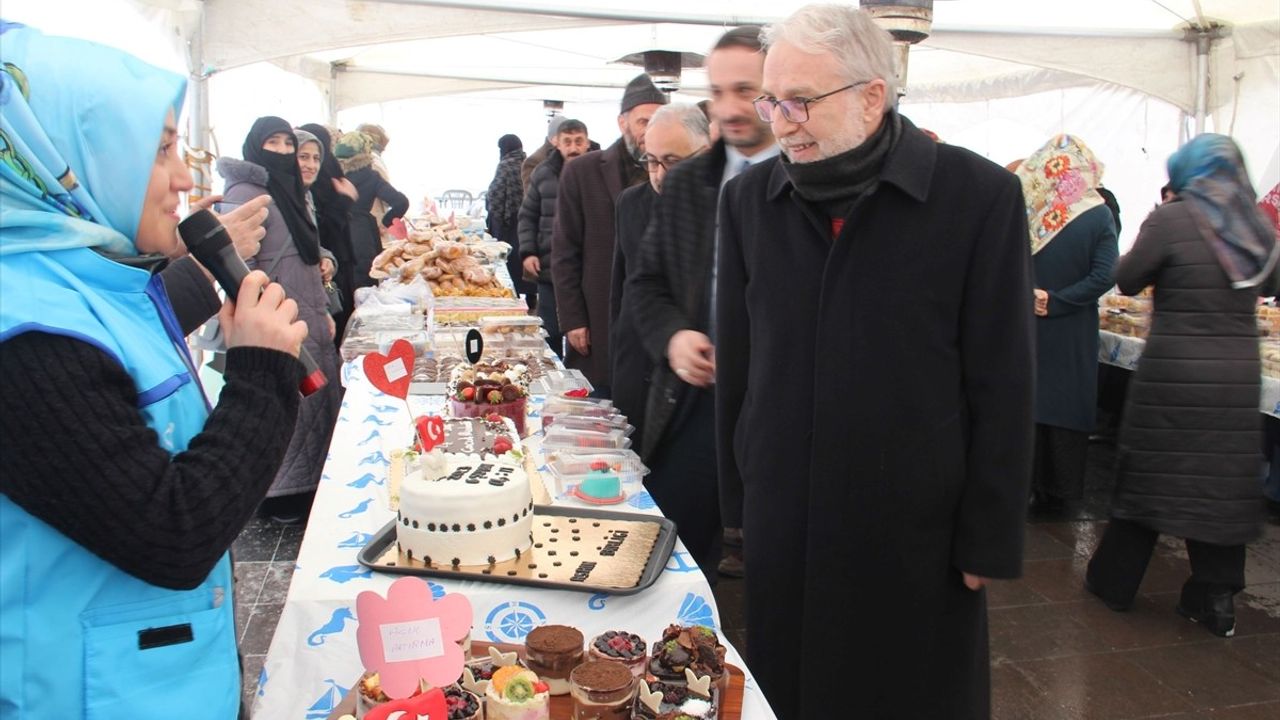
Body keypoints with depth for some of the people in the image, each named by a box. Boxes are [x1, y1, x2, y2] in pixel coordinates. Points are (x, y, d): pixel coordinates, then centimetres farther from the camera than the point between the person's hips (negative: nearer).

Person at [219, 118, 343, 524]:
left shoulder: (289, 191, 17)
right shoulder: (246, 194, -11)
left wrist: (323, 311, 18)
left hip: (310, 323, 9)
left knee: (320, 404, 13)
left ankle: (308, 485, 28)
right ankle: (282, 495, 15)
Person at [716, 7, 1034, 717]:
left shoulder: (979, 195, -9)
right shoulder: (748, 197, 1)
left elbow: (1001, 386, -6)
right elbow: (736, 365, 7)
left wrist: (988, 540, -5)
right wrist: (733, 501, 8)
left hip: (918, 533, -2)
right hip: (781, 524, 3)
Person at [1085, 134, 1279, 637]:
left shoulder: (1170, 219, -10)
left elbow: (1127, 280, -2)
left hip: (1174, 368, -4)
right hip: (1238, 373, 4)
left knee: (1149, 475, 7)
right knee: (1223, 480, 10)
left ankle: (1114, 580, 19)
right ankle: (1215, 600, 18)